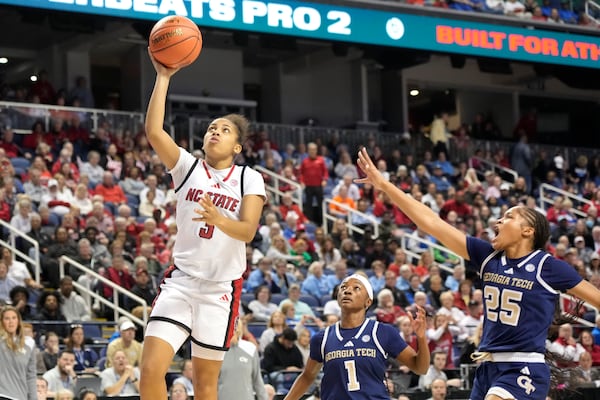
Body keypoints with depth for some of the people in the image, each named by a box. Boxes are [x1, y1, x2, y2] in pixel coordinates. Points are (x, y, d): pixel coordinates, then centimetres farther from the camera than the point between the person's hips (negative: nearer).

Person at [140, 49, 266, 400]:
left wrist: (217, 218, -33)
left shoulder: (250, 179, 0)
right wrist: (163, 77, -16)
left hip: (222, 288, -1)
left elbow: (248, 231, -13)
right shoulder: (188, 166, 4)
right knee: (151, 369, -15)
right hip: (181, 281, 1)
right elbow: (154, 131, -12)